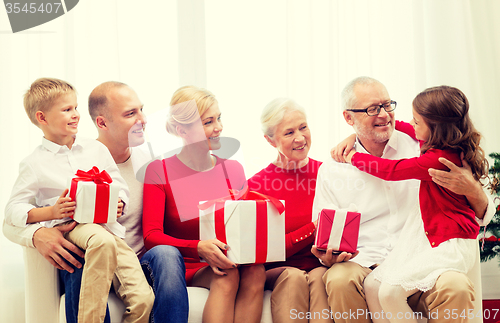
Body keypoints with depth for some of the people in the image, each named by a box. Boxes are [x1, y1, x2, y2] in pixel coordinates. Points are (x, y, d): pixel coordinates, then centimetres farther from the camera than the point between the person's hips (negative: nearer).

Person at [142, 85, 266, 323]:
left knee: (254, 271, -30)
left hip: (223, 263, 4)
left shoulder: (232, 169, 13)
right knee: (227, 275, -34)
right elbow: (151, 237, -11)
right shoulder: (159, 171, -1)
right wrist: (199, 248, -29)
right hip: (184, 268, -4)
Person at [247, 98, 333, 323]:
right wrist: (314, 228, -17)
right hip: (276, 271, -1)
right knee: (293, 277, -34)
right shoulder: (257, 185, 2)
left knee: (319, 277, -33)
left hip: (321, 266, 1)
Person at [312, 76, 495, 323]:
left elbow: (481, 217, 10)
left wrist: (473, 190, -13)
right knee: (340, 280, -34)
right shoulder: (331, 170, 10)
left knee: (456, 286, -33)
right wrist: (327, 257, -14)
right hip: (363, 265, 1)